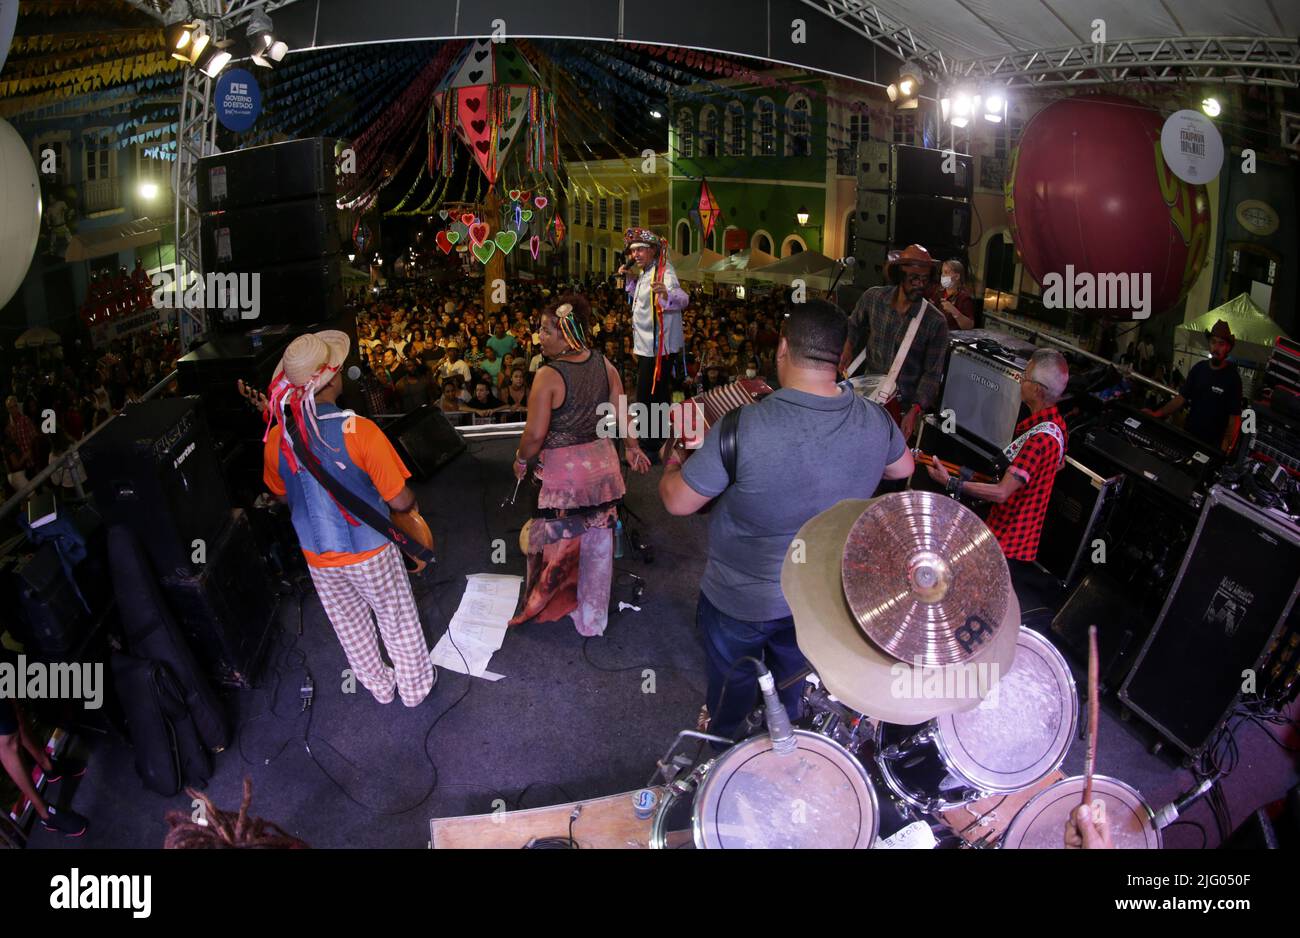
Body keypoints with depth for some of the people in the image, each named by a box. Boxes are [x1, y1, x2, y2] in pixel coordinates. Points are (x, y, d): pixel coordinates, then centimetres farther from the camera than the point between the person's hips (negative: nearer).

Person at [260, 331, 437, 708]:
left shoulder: (276, 438, -14)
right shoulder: (360, 431, -28)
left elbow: (282, 496, 4)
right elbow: (400, 500, -23)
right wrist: (411, 501, 0)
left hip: (318, 555, 4)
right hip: (369, 551, -4)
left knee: (350, 626, 25)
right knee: (398, 621, 20)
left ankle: (379, 686, 46)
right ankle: (414, 686, 40)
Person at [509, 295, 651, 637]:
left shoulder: (549, 375, -20)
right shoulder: (603, 365, -3)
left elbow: (535, 434, -19)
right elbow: (622, 414, 5)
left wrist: (521, 460, 0)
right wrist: (632, 448, 20)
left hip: (565, 473, -6)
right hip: (603, 466, 6)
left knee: (558, 544, 11)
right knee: (598, 545, 16)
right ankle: (594, 619, 33)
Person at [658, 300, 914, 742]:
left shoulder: (744, 426, -34)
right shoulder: (874, 420, -18)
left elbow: (678, 502, -23)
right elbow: (902, 466, 5)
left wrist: (672, 463, -1)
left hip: (741, 601, -4)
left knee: (731, 690, 26)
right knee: (792, 683, 33)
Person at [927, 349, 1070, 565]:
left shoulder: (1040, 438, -30)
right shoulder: (1056, 424, 2)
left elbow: (1001, 493, -30)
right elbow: (1059, 464, 23)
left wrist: (949, 482, -25)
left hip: (1006, 542, -10)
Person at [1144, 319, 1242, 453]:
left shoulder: (1232, 377, -12)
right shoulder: (1199, 368, 2)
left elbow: (1234, 416, -12)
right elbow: (1182, 397, 5)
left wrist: (1225, 446, -19)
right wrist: (1159, 413, -10)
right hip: (1188, 433, 4)